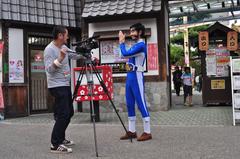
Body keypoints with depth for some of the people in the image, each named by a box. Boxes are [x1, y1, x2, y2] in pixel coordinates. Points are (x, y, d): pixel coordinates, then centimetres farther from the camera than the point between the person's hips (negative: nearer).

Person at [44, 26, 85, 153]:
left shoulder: (64, 47, 11)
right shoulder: (49, 49, -15)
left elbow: (74, 56, 24)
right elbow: (49, 69, -22)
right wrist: (60, 58, -31)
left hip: (65, 85, 10)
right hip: (57, 86, -10)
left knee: (69, 112, 15)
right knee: (63, 114, -14)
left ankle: (60, 138, 26)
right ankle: (55, 145, -9)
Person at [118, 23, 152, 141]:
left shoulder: (141, 45, -12)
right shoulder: (135, 45, 18)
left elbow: (125, 54, -18)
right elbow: (127, 56, 22)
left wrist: (122, 42, -6)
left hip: (137, 76, -10)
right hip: (130, 76, 10)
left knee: (141, 104, -7)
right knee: (130, 104, 10)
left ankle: (147, 132, -2)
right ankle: (131, 131, 17)